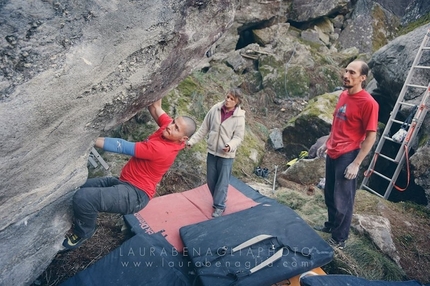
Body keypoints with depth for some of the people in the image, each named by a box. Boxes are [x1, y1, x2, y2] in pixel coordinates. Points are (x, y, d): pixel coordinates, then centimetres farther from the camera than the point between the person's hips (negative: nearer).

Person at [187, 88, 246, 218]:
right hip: (212, 151, 4)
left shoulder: (239, 117, -13)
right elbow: (203, 128, 1)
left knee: (222, 181, 7)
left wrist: (230, 146, -32)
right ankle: (218, 200, 39)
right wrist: (191, 141, -1)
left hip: (226, 154, -4)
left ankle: (219, 205, 26)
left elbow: (238, 137, -12)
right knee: (210, 180, 16)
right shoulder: (215, 109, -6)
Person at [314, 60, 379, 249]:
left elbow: (371, 137, -15)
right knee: (330, 195, 20)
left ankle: (339, 239, 24)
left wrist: (356, 163, -16)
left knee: (342, 201, 6)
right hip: (332, 154, 8)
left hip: (347, 157, -7)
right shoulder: (343, 95, 7)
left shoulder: (368, 103, -16)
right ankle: (331, 225, 41)